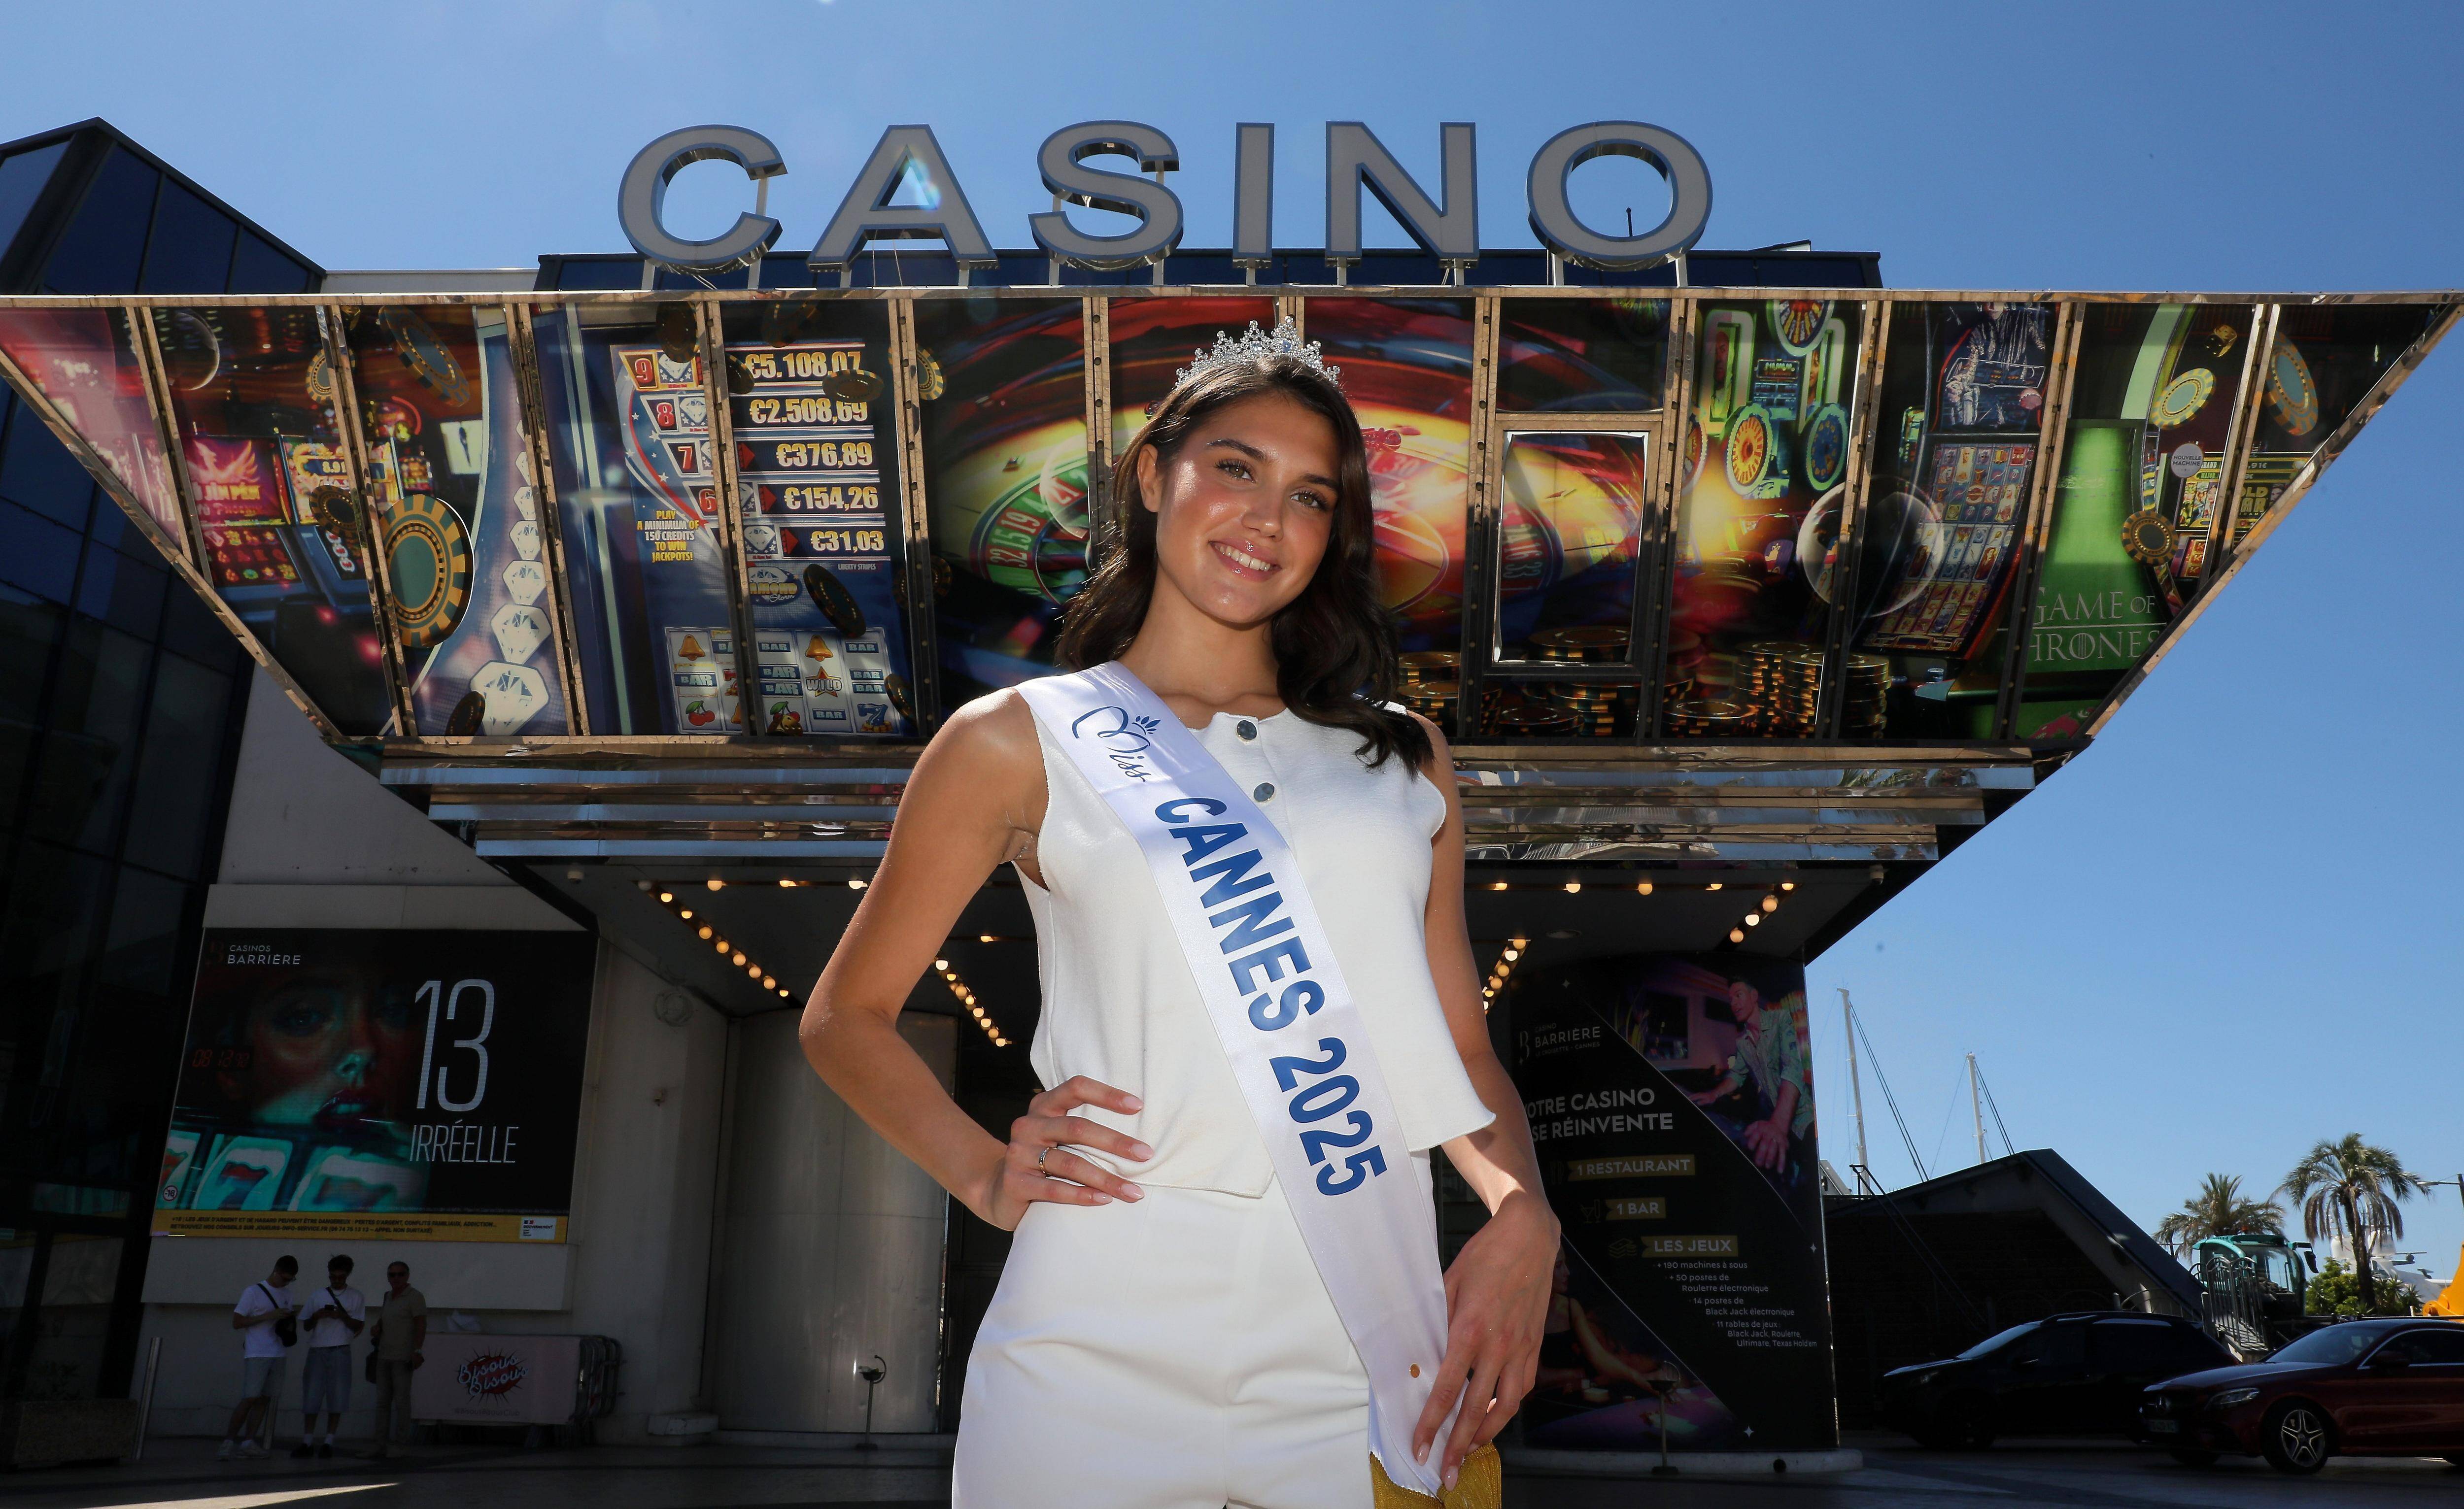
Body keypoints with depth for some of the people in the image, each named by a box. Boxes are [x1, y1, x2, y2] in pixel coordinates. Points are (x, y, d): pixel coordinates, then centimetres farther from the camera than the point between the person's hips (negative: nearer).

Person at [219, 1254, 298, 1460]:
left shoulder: (287, 1294, 15)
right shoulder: (253, 1292, -5)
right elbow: (237, 1322, -8)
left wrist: (292, 1316, 1)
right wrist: (269, 1316, -16)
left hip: (277, 1354, 6)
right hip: (257, 1355, -6)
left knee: (265, 1398, 2)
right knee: (250, 1398, -13)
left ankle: (248, 1442, 5)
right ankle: (228, 1441, -7)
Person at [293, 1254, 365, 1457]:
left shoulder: (356, 1298, 8)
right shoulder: (317, 1296, 13)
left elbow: (359, 1327, 4)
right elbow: (307, 1326, 15)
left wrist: (343, 1317, -13)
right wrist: (316, 1316, -7)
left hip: (340, 1351, -2)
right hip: (317, 1350, 2)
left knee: (336, 1397, -4)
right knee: (311, 1396, -2)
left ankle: (329, 1442, 3)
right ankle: (308, 1442, 5)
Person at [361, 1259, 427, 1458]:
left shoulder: (415, 1297, -4)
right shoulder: (387, 1297, 18)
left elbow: (421, 1325, -10)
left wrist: (417, 1350, -19)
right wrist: (376, 1328, 6)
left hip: (403, 1358, -7)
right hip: (384, 1357, 8)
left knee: (401, 1401, -6)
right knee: (383, 1401, 7)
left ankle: (400, 1443, -4)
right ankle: (382, 1443, 11)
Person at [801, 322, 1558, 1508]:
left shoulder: (1404, 762, 13)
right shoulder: (1019, 744, 5)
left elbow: (1461, 1049, 14)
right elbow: (846, 1018, 11)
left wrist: (1521, 1216, -5)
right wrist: (985, 1175, -3)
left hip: (1366, 1359, 3)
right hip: (1106, 1348, -2)